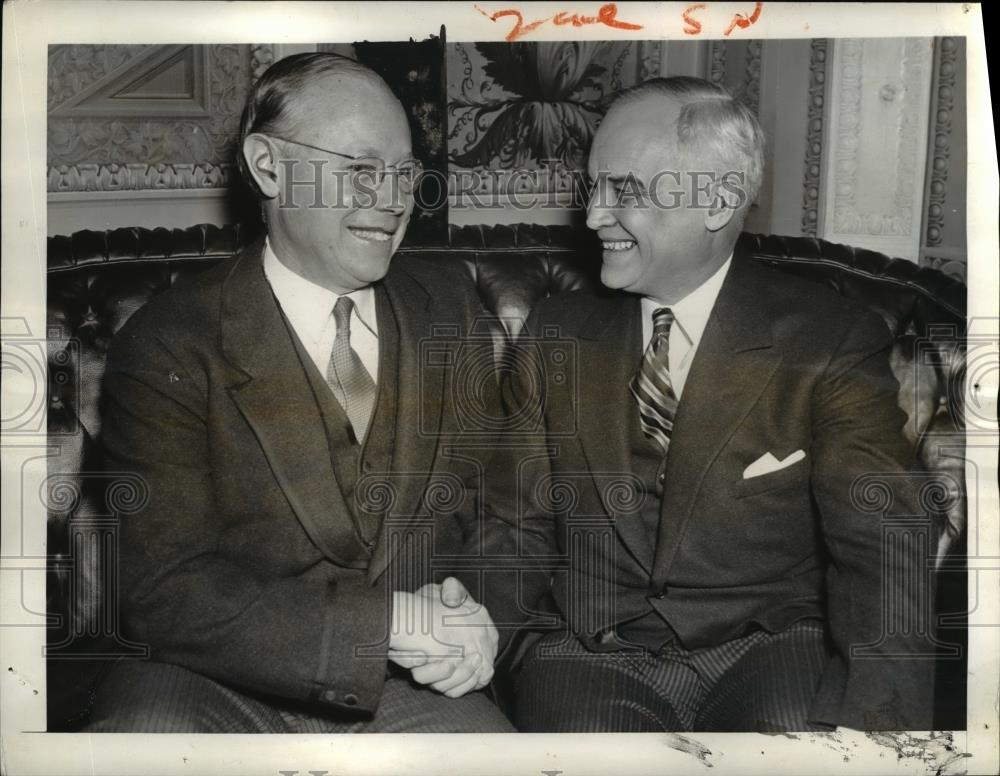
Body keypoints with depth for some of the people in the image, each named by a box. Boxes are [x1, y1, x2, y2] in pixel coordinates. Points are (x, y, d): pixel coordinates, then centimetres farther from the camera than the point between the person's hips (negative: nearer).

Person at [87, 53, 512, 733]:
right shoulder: (167, 351, -11)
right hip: (212, 689, -2)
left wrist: (471, 601, -12)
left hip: (406, 683, 3)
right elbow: (165, 591, -15)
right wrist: (389, 620, -24)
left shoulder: (449, 305, 3)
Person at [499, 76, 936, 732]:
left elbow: (880, 554, -10)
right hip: (595, 655, 2)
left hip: (770, 649, -1)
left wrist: (873, 713, -27)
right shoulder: (558, 334, 7)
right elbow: (522, 520, 8)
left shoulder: (833, 343, -3)